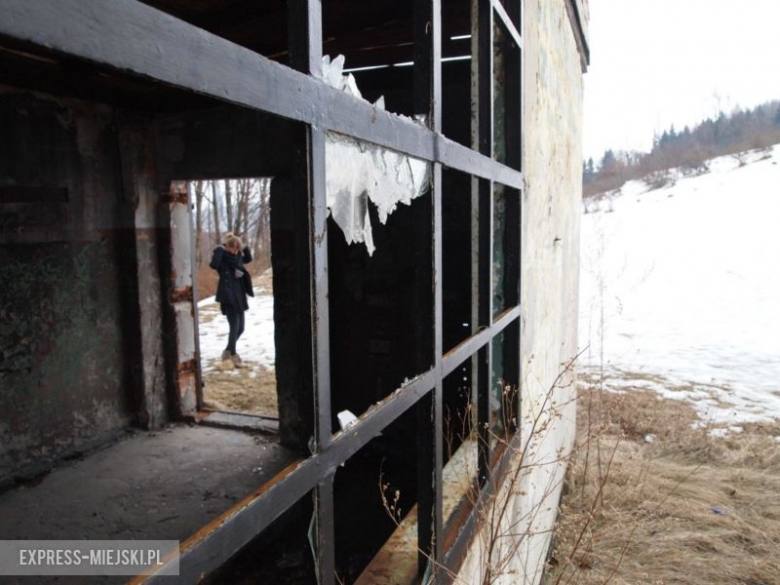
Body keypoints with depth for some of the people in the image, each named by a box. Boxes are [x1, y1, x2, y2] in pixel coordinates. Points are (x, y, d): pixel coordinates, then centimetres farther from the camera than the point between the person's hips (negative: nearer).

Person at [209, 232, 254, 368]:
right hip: (228, 296, -8)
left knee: (240, 328, 12)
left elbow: (248, 259, 26)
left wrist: (245, 247, 8)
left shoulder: (237, 256, 9)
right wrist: (219, 250, -23)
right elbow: (214, 264, -32)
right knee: (234, 327, -5)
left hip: (239, 296, 8)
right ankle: (233, 355, 9)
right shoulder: (222, 257, -12)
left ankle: (228, 351, 30)